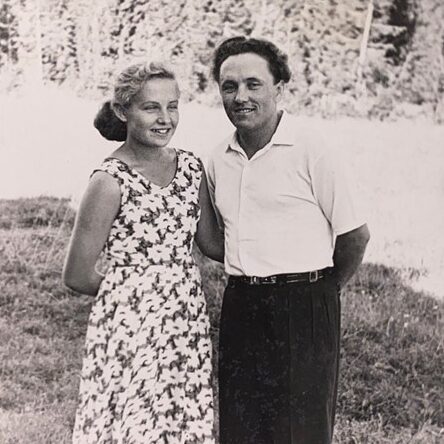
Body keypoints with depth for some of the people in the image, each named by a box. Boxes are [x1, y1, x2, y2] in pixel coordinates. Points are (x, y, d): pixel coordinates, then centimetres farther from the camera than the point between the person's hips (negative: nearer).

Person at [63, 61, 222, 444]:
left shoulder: (191, 167, 4)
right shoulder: (111, 181, -14)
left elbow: (212, 244, 13)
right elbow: (78, 276, -9)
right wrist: (131, 288, 5)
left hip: (188, 325, 5)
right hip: (131, 327, -5)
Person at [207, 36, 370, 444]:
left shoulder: (310, 150, -11)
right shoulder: (219, 160, 7)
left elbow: (355, 234, -6)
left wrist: (323, 289, 6)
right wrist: (252, 281, 14)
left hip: (302, 311, -5)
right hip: (239, 307, 6)